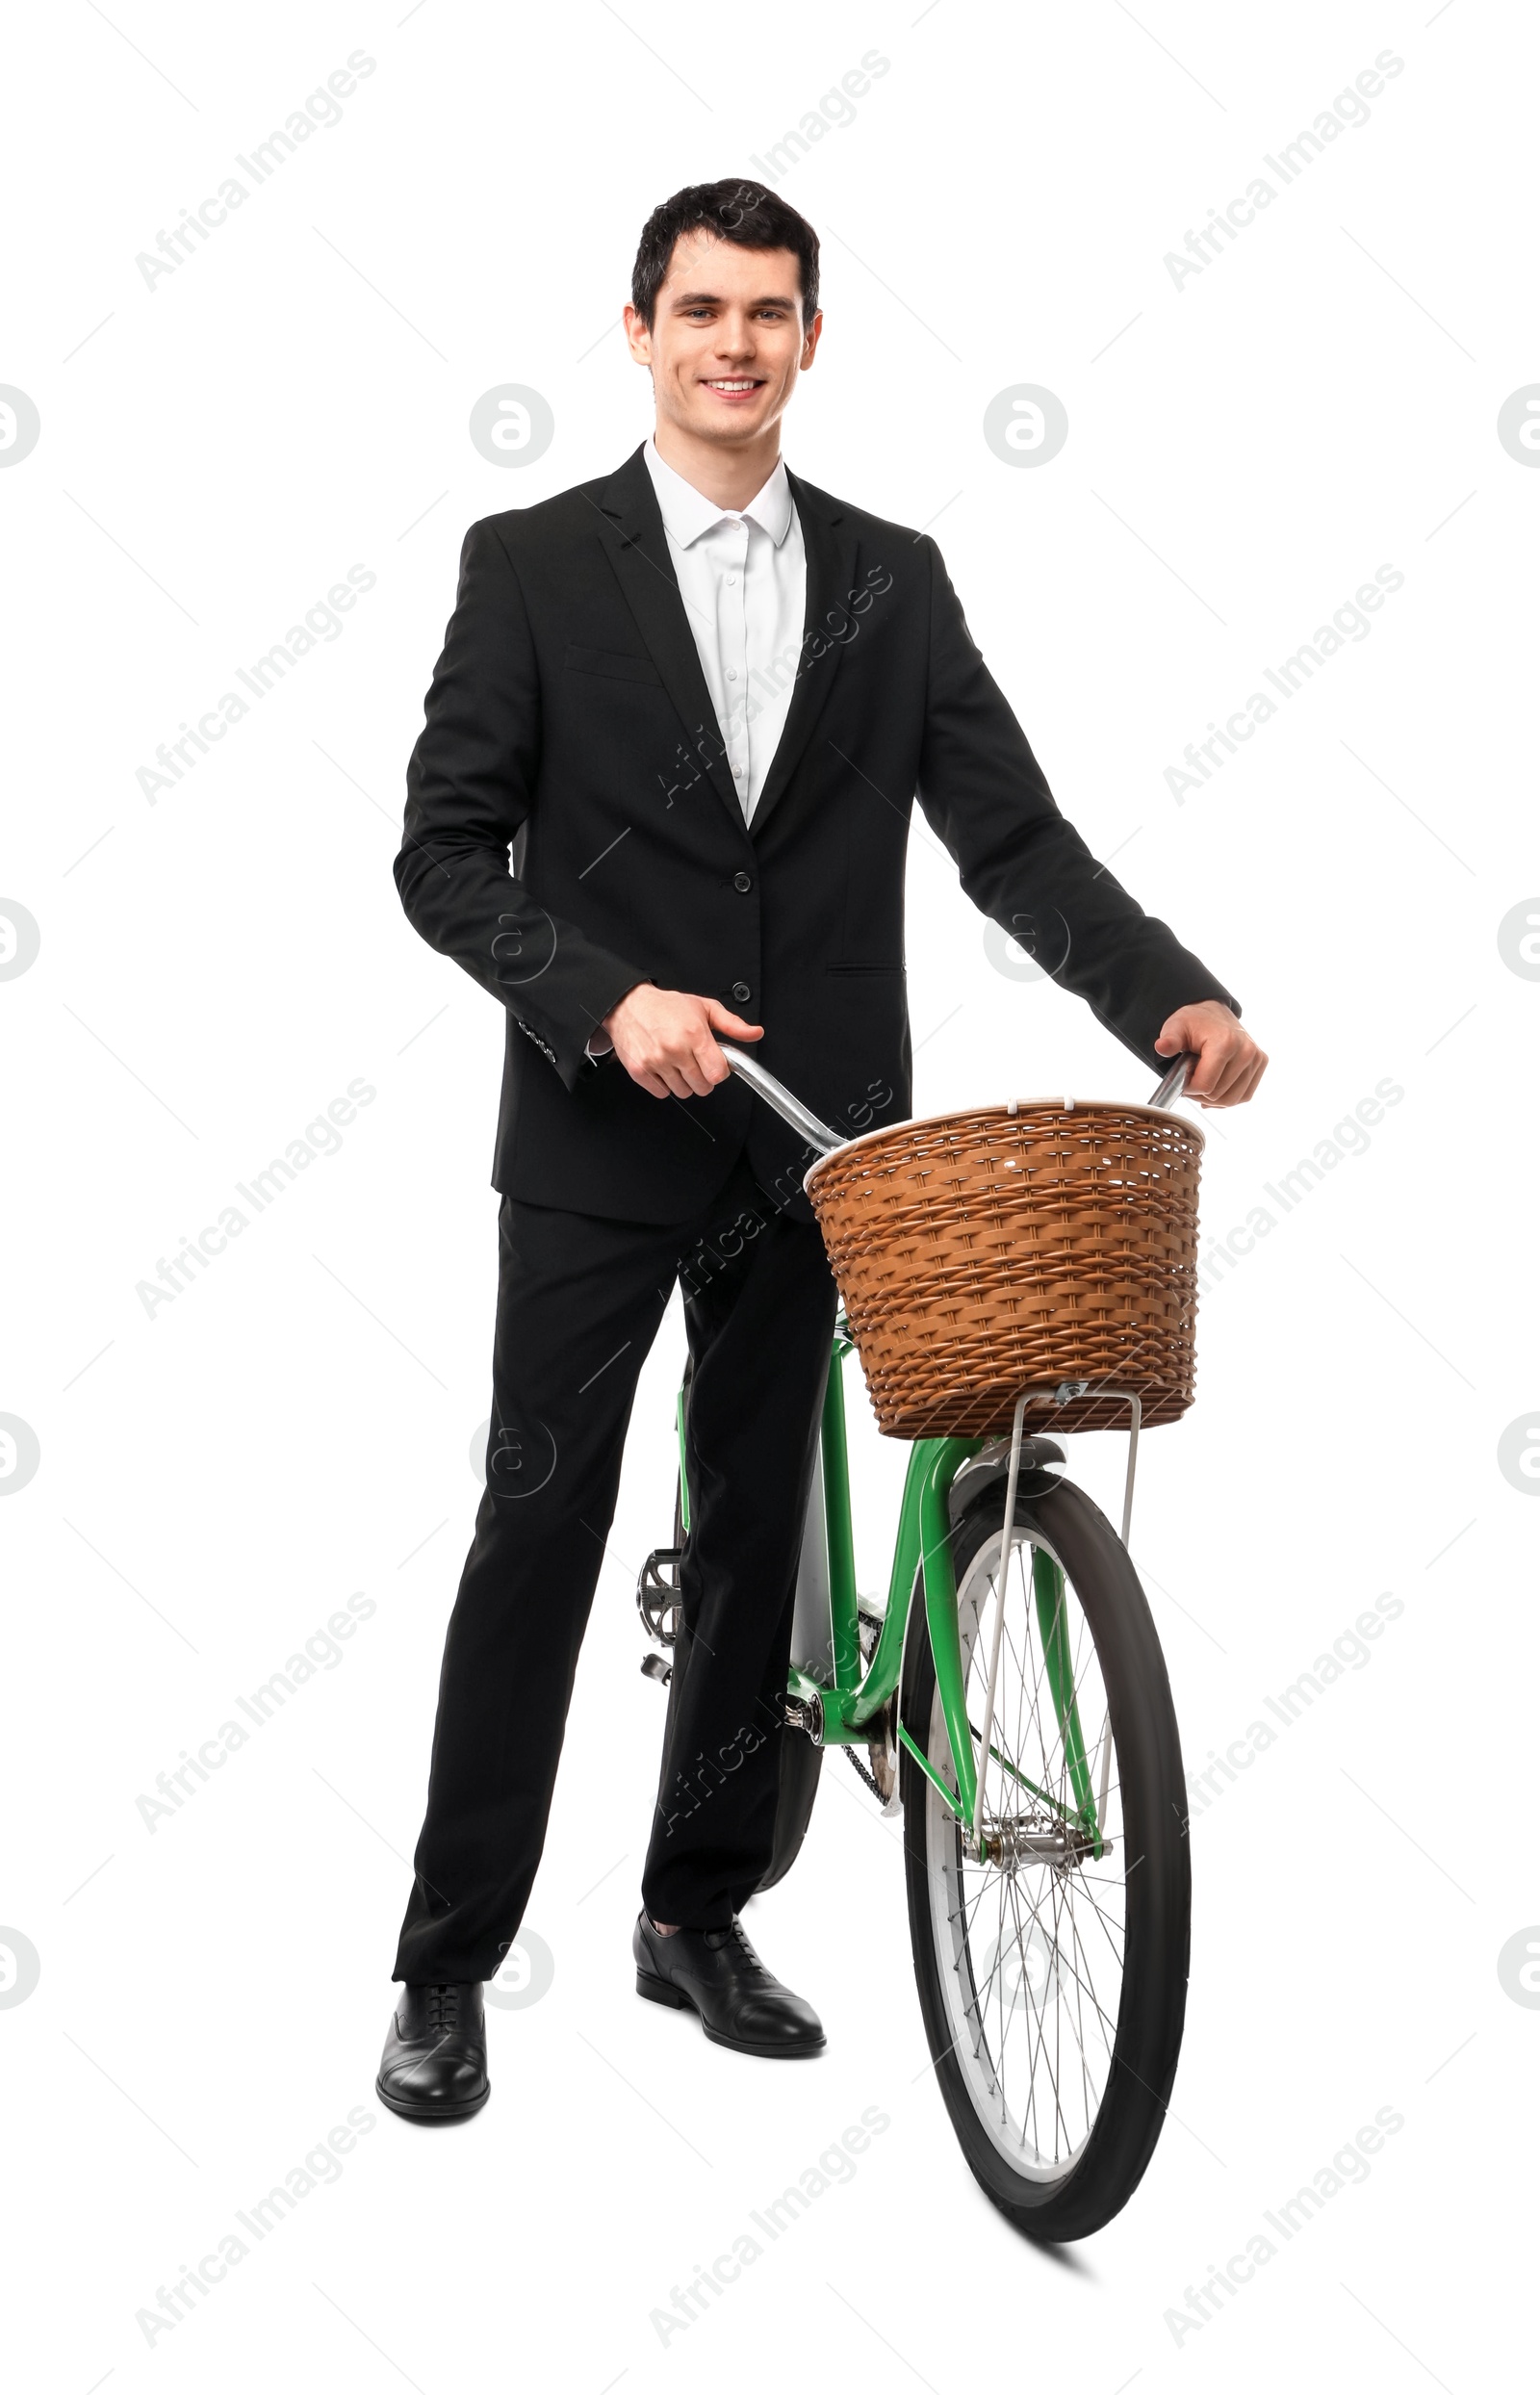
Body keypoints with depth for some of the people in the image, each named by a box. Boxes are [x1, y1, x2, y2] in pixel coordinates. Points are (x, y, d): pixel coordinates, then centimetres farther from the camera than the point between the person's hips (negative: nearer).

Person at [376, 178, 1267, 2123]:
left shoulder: (892, 579, 6)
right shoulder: (533, 564, -2)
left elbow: (1013, 833, 0)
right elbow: (443, 852, -5)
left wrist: (1174, 996, -16)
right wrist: (606, 999, -20)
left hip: (805, 1141, 3)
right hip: (598, 1141, -3)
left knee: (757, 1531, 11)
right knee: (537, 1535, 0)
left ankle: (697, 1915, 27)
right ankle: (447, 1964, 11)